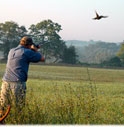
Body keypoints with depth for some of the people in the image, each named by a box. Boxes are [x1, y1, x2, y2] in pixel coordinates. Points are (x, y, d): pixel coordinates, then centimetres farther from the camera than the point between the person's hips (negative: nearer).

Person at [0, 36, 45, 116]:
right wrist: (35, 50, 21)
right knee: (19, 108, 2)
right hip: (18, 84, -5)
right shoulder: (27, 52, -1)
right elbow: (42, 59, 7)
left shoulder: (11, 51, 19)